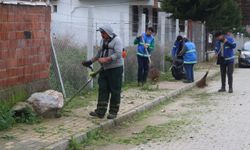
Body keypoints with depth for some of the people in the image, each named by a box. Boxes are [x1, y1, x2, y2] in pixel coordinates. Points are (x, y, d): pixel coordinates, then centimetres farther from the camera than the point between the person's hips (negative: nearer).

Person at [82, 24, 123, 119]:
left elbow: (118, 54, -21)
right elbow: (99, 53, 26)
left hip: (115, 69, -8)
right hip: (104, 69, 8)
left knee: (115, 91, -2)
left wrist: (106, 59, -26)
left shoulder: (116, 40, -10)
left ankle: (113, 112, 6)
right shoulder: (103, 41, 15)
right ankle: (100, 112, 4)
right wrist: (91, 61, 20)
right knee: (102, 90, 3)